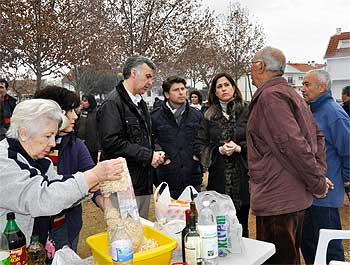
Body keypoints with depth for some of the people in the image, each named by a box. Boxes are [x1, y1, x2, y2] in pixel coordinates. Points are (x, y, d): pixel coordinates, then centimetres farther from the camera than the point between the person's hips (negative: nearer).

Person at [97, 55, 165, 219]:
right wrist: (148, 156, -18)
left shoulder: (140, 103, 18)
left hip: (144, 183, 9)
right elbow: (112, 142, -22)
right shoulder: (112, 103, -12)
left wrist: (155, 155, 7)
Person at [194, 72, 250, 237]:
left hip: (242, 178, -1)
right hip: (218, 180, 1)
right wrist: (219, 150, -10)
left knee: (241, 226, 10)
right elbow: (199, 146, 4)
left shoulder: (247, 111, 0)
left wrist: (239, 148, -15)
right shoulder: (209, 116, 7)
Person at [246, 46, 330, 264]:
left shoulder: (269, 96, -17)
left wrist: (317, 182, -13)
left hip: (277, 201, -10)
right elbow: (317, 135, 17)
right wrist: (320, 172, 10)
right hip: (294, 197, 10)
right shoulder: (290, 93, 15)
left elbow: (293, 144, -24)